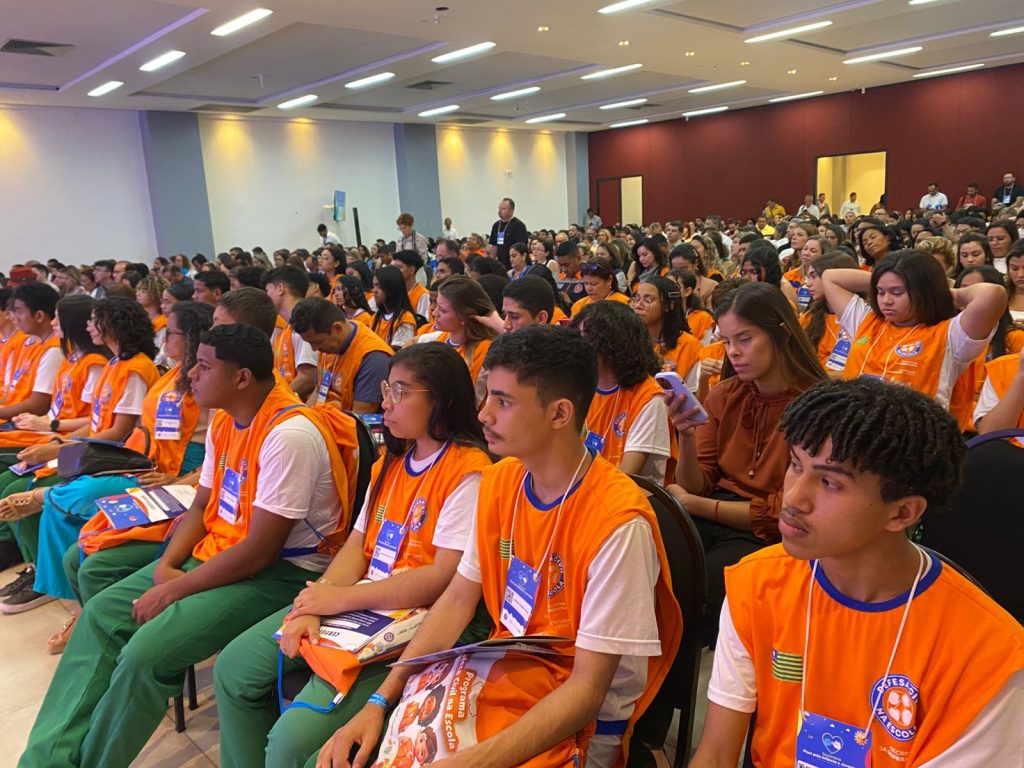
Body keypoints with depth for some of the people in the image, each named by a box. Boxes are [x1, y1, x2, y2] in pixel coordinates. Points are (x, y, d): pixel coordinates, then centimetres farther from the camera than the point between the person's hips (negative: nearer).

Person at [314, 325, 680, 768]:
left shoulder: (617, 523, -24)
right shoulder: (499, 480, -2)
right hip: (502, 678, 5)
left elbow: (587, 688, -20)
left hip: (580, 722, -5)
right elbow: (457, 600, 3)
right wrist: (380, 702, -6)